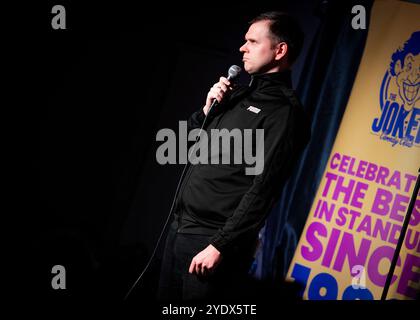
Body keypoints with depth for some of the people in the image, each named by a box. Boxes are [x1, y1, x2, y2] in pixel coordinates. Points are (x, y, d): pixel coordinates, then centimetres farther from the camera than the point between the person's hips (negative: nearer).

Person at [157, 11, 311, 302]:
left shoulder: (284, 112, -12)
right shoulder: (238, 95, 14)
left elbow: (263, 190, -19)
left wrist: (219, 245, -21)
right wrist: (207, 110, 1)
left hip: (212, 239, -8)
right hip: (181, 226, 8)